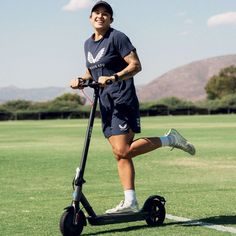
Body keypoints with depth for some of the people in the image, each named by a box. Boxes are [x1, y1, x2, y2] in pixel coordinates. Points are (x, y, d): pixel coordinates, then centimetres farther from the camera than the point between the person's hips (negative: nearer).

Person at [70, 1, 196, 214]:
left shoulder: (117, 37, -7)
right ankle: (130, 202, 6)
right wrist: (81, 81, 7)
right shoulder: (88, 44, 17)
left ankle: (169, 140, -3)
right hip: (106, 106, 8)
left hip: (123, 102, -8)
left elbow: (136, 65, -14)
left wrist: (113, 78, -25)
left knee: (123, 151, -18)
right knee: (120, 155, 5)